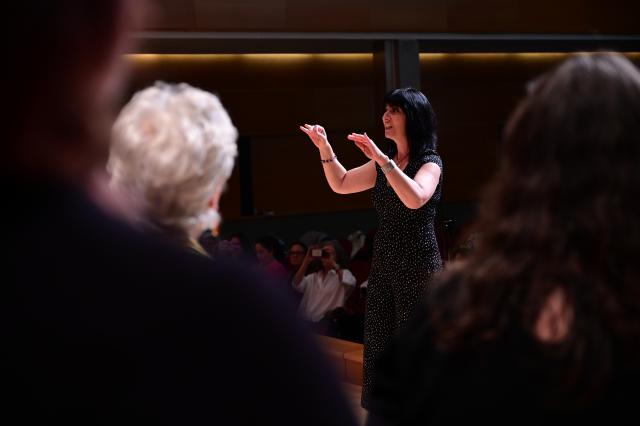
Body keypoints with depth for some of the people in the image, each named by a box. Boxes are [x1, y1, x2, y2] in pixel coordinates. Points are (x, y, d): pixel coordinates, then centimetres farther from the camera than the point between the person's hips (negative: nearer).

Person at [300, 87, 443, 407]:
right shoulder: (383, 164, 12)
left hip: (418, 266, -7)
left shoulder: (430, 161, -8)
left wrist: (382, 158, -31)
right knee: (379, 348, 7)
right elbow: (341, 184, 15)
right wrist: (325, 147, 2)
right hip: (383, 266, 7)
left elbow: (415, 198, -27)